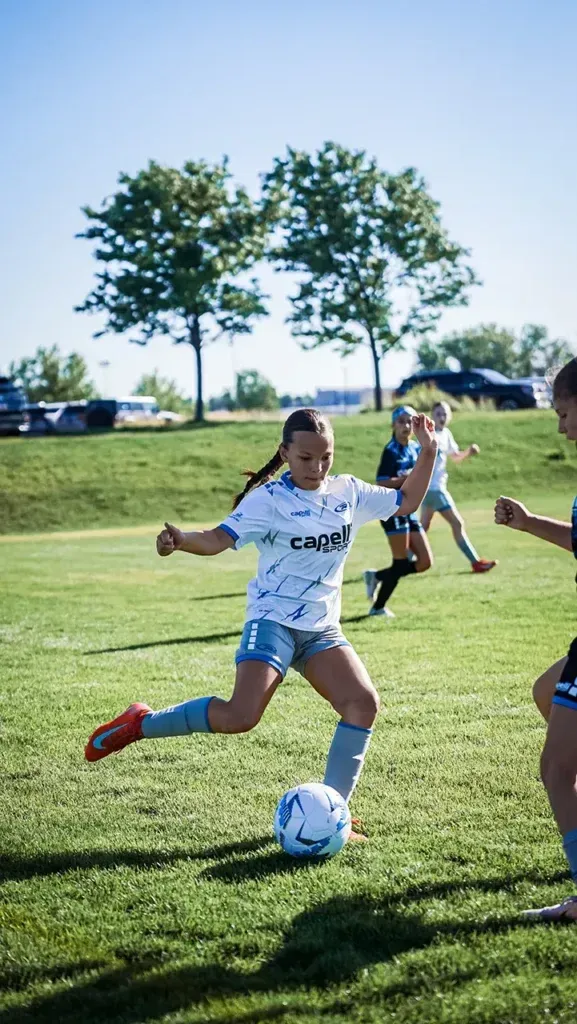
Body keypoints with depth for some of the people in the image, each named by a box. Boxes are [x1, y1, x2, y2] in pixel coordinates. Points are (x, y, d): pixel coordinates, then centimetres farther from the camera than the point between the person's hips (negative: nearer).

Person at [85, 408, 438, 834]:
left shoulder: (348, 492, 5)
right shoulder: (269, 499, -11)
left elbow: (407, 502, 17)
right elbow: (218, 539, -21)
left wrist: (428, 454, 6)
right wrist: (180, 540, -42)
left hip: (322, 627, 6)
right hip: (273, 620, -6)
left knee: (364, 703, -13)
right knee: (241, 716, -22)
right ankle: (140, 723, -1)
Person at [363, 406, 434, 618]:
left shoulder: (415, 448, 11)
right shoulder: (391, 450, -11)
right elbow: (381, 482, -18)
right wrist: (407, 478, -26)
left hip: (410, 511, 8)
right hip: (393, 511, -8)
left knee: (425, 562, 5)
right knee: (401, 563, -6)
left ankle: (377, 577, 18)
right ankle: (378, 607, 9)